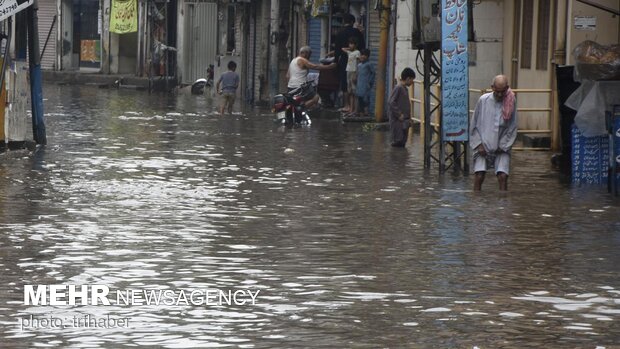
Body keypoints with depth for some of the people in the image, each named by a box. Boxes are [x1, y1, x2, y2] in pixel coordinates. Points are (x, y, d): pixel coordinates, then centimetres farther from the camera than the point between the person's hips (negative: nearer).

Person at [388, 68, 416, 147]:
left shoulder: (405, 89, 15)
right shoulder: (398, 88, -13)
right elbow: (391, 103, -19)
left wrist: (409, 118, 12)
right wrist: (399, 115, -18)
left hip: (404, 120, 9)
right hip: (397, 120, -9)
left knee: (403, 142, 9)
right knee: (397, 141, -9)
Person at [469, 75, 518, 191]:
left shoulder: (511, 102, -3)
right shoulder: (483, 100, -3)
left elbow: (512, 129, 1)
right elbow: (474, 125, 3)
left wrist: (503, 146, -5)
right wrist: (479, 144, -4)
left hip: (502, 148, 0)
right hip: (483, 146, 0)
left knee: (502, 176, -14)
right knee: (479, 175, -13)